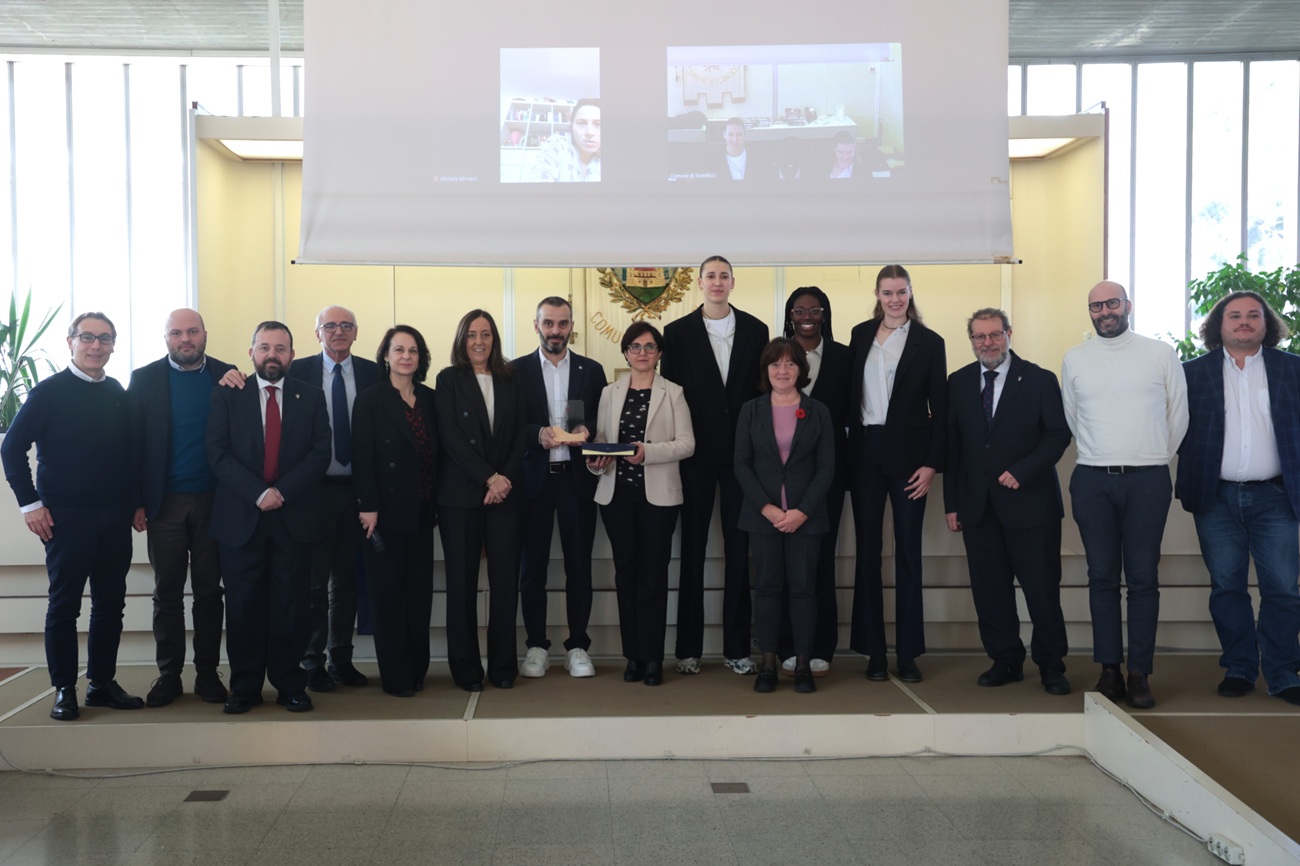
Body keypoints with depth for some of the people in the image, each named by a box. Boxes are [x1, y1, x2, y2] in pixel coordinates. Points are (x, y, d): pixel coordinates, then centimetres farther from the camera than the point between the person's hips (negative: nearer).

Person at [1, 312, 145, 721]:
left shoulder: (119, 395, 8)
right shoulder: (48, 392, -3)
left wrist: (137, 502, 7)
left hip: (114, 517, 4)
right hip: (66, 516, -4)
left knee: (111, 603, 8)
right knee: (64, 604, 3)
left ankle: (103, 683, 20)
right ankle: (64, 690, 13)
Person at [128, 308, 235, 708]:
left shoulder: (226, 376, 3)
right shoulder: (145, 378, 2)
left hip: (214, 501, 0)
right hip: (165, 502, 0)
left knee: (209, 590, 7)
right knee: (167, 592, 6)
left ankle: (208, 672, 15)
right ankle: (168, 674, 14)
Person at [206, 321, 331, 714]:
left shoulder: (311, 397, 8)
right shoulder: (227, 395, 6)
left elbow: (320, 453, 0)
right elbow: (218, 454, -3)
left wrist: (282, 491, -12)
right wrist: (258, 493, -14)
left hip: (295, 517, 0)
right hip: (241, 518, 0)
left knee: (292, 605, 3)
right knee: (244, 606, 4)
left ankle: (290, 685, 13)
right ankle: (245, 688, 14)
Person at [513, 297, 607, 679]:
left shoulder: (592, 370, 9)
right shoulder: (517, 370, 5)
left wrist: (586, 429, -13)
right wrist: (537, 434, -18)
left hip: (576, 478, 1)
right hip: (533, 479, -1)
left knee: (579, 566, 4)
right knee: (532, 566, 4)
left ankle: (577, 647, 14)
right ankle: (536, 647, 15)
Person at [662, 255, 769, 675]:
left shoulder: (755, 330, 6)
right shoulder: (678, 332, 2)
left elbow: (762, 388, 5)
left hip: (742, 451, 1)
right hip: (697, 452, -1)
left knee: (739, 550, 5)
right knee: (693, 550, 5)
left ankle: (736, 647, 13)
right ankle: (688, 648, 11)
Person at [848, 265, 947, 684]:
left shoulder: (929, 342, 1)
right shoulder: (861, 335, 9)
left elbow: (939, 409, -1)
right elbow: (849, 394, 11)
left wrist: (932, 463, -8)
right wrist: (846, 451, 3)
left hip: (907, 453, -2)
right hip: (865, 451, 3)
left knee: (908, 552, 2)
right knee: (867, 550, 4)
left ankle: (909, 653, 9)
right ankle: (874, 651, 12)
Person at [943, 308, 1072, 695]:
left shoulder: (1039, 380, 1)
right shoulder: (958, 383, 10)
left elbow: (1059, 433, -3)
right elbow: (952, 445, 10)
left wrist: (1021, 472, -14)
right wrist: (951, 503, 5)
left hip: (1030, 501, -3)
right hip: (978, 504, 3)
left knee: (1042, 588, 0)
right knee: (989, 588, 5)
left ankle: (1051, 666, 14)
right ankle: (1006, 661, 18)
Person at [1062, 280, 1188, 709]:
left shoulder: (1161, 354, 3)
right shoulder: (1074, 359, 8)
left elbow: (1178, 415, 9)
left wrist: (1155, 459, 13)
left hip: (1147, 480, -1)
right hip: (1092, 481, 2)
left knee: (1143, 578, -1)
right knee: (1102, 576, 4)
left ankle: (1139, 674, 4)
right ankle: (1109, 670, 10)